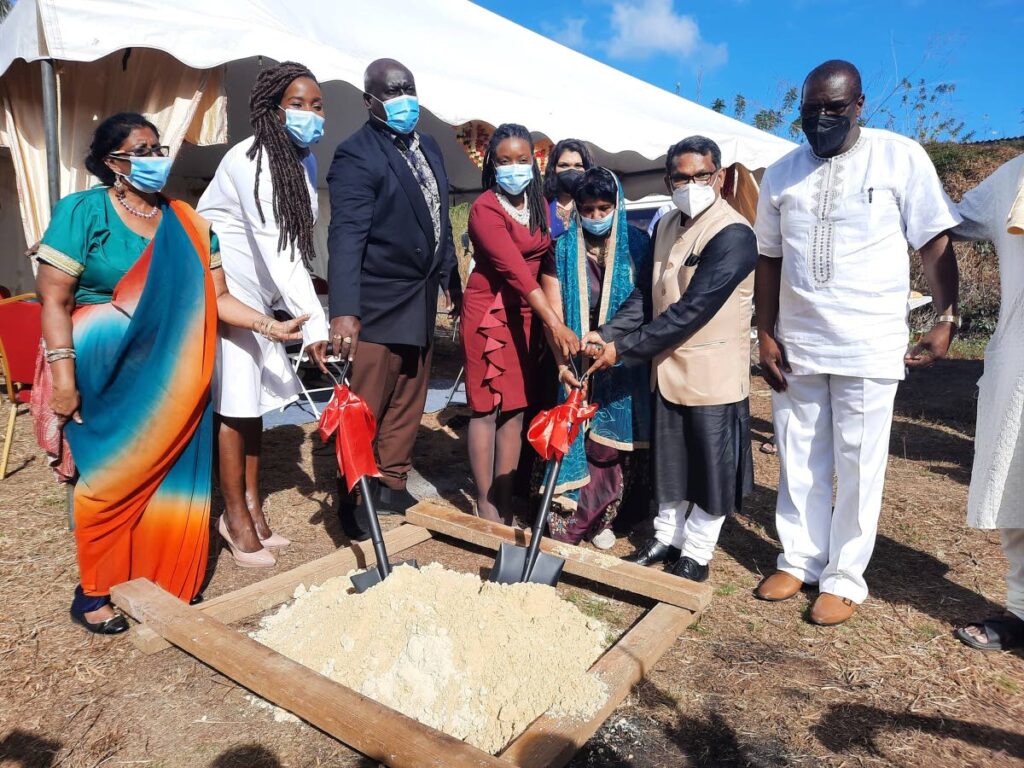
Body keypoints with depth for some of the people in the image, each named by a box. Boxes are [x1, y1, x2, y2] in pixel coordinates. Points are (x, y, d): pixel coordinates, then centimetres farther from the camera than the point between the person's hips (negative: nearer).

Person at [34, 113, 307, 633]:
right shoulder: (82, 211, -4)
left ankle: (167, 586, 23)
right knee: (111, 481, 4)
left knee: (170, 478, 7)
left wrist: (272, 326, -8)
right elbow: (54, 298, -8)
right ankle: (94, 593, 22)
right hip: (109, 376, -3)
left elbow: (215, 298, 4)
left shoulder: (186, 223, 7)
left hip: (172, 380, 4)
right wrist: (63, 375, -15)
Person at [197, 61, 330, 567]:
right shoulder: (250, 161, -22)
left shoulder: (304, 160, 4)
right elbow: (276, 249, -31)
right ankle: (236, 517, 11)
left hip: (258, 295, 8)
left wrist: (299, 312, 5)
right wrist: (314, 324, -36)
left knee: (255, 399, 10)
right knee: (234, 404, -4)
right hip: (221, 290, -8)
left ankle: (251, 504, 22)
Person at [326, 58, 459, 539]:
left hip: (421, 301, 8)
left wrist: (450, 279, 16)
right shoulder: (357, 155, -11)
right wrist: (343, 311, -29)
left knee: (408, 405, 15)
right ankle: (353, 500, 16)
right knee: (365, 409, 0)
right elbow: (346, 236, -21)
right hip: (378, 305, -7)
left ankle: (393, 487, 29)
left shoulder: (428, 147, 13)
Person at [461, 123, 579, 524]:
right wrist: (555, 323, -33)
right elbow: (514, 269, -25)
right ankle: (486, 507, 11)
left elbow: (543, 262, 11)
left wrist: (545, 319, 1)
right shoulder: (485, 208, -14)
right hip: (489, 311, -6)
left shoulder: (540, 205, 9)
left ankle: (505, 503, 19)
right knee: (486, 409, 0)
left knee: (514, 409, 8)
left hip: (527, 313, 7)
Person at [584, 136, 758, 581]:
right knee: (670, 458, 18)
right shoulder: (666, 226, 6)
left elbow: (691, 310, -24)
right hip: (668, 366, 7)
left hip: (714, 371, -7)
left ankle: (696, 553, 25)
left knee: (710, 462, 8)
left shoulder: (733, 235, -18)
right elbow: (646, 294, 6)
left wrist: (624, 349, -23)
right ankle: (667, 537, 36)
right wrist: (607, 334, -10)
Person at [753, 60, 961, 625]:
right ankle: (799, 560, 25)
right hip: (796, 344, 3)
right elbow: (769, 259, 9)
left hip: (870, 346, -3)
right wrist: (765, 335, 2)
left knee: (858, 465, 3)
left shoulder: (901, 157, -1)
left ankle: (845, 579, 16)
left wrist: (947, 320, -9)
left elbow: (935, 245, -1)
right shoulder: (782, 173, 8)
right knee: (799, 460, 10)